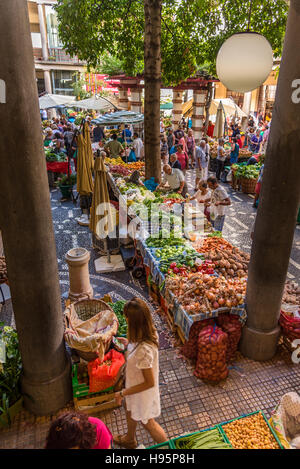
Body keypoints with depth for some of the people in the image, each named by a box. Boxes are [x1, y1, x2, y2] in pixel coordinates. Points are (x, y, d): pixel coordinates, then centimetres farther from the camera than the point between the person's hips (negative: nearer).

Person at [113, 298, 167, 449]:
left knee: (147, 422, 23)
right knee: (130, 412, 34)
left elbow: (149, 383, -31)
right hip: (134, 383, 8)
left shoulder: (143, 350, -43)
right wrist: (129, 343, 8)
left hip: (142, 391, -8)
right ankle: (129, 440, 63)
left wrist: (122, 393, -21)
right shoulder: (150, 332, -20)